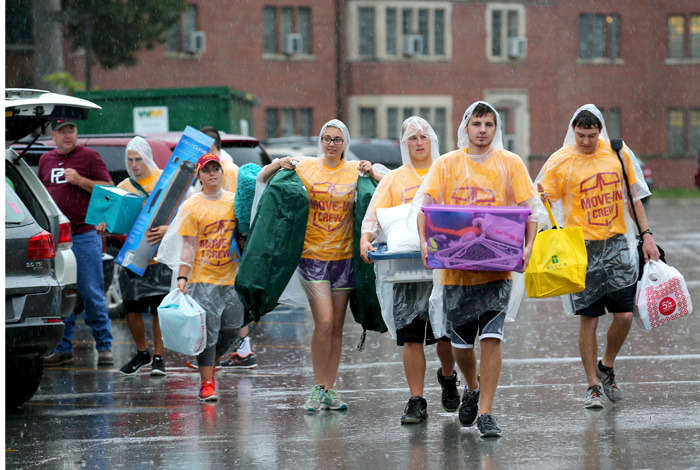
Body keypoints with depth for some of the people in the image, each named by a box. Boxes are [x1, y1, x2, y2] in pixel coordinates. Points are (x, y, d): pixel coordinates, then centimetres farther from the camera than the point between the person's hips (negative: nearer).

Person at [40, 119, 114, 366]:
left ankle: (104, 346, 1)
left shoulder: (89, 156, 1)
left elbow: (109, 189, -2)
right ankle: (64, 348, 11)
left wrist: (80, 181, -14)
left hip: (84, 234, -5)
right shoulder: (46, 160, 16)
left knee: (92, 293, -5)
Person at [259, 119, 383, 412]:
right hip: (312, 255, -2)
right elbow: (262, 178, 10)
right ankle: (317, 388, -3)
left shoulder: (355, 171, 6)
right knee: (324, 322, -14)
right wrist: (277, 165, -9)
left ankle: (329, 390, 14)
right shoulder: (305, 167, 2)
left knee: (337, 327, 6)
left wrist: (372, 173, -12)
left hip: (343, 256, 3)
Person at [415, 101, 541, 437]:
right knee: (460, 343, 9)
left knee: (491, 338, -12)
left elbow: (530, 207, 2)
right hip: (455, 267, 2)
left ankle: (485, 413, -5)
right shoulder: (446, 164, 6)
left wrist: (528, 245, -15)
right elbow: (424, 203, 0)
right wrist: (424, 241, -17)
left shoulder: (510, 163, 4)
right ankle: (472, 388, 40)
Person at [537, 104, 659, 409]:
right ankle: (593, 386, 11)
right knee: (588, 318, -1)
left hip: (617, 244, 2)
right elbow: (544, 196, -4)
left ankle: (607, 367, 25)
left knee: (624, 315, -1)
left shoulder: (619, 154, 3)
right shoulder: (560, 161, -5)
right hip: (582, 247, -2)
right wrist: (540, 197, -28)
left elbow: (634, 196, 12)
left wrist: (646, 235, 8)